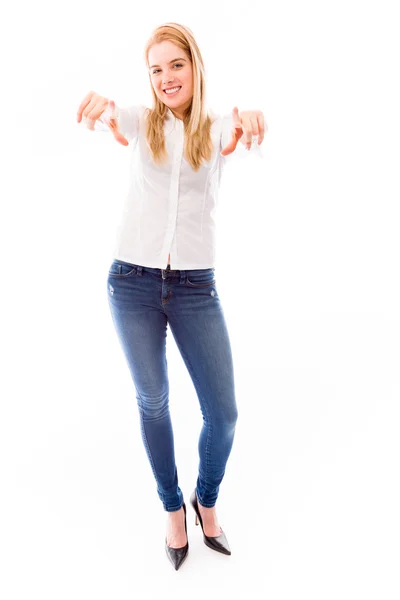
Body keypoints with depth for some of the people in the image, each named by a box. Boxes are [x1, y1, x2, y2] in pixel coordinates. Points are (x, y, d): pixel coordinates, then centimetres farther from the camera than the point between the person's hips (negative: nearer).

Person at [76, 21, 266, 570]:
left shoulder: (217, 128, 5)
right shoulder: (142, 123, 6)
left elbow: (245, 139, -19)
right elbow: (110, 119, -17)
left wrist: (249, 123, -43)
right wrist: (102, 109, -42)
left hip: (196, 287, 0)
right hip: (133, 282, 0)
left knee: (223, 413, 1)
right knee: (153, 403, 9)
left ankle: (207, 500, 33)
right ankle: (173, 508, 35)